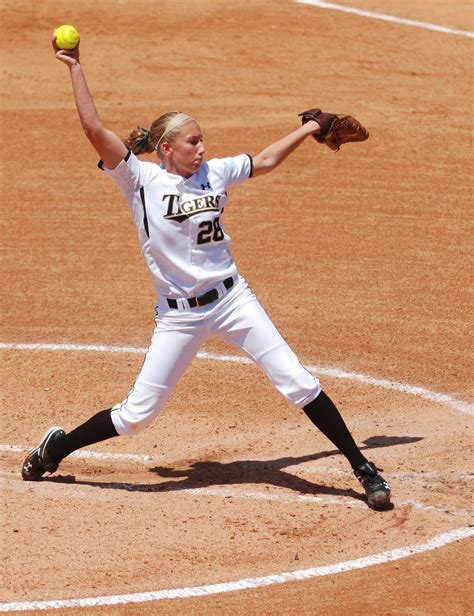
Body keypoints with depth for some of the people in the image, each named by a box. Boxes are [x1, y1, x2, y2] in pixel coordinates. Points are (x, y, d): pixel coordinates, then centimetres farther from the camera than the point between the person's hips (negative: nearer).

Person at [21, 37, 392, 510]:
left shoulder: (214, 173, 5)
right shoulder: (141, 180, -8)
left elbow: (264, 161, 22)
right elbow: (93, 128, -18)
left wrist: (309, 129, 23)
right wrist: (75, 68, -17)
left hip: (232, 299, 3)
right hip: (178, 313, -3)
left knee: (297, 382, -4)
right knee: (137, 415, -1)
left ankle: (362, 468, 5)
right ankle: (57, 447, 23)